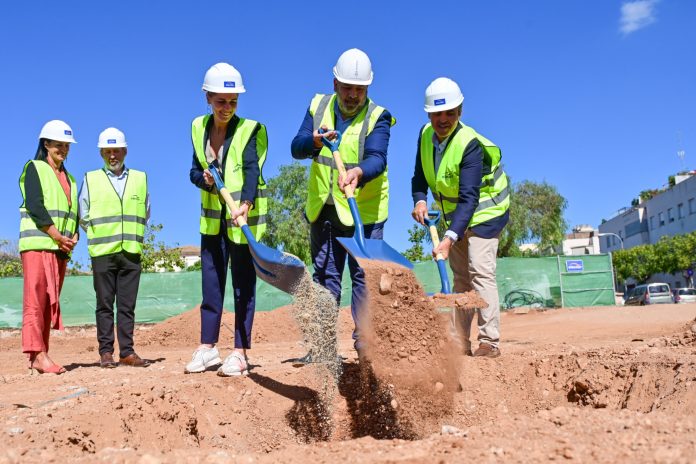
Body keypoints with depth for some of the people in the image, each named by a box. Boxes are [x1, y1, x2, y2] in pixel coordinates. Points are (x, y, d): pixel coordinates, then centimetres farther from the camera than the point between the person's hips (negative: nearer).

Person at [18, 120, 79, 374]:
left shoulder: (69, 179, 23)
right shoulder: (34, 168, 3)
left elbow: (74, 213, 19)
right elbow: (35, 206, -10)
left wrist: (73, 237, -1)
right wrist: (58, 237, -15)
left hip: (61, 249, 7)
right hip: (37, 245, -6)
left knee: (50, 303, 3)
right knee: (36, 300, -12)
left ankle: (38, 358, 5)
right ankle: (38, 354, -16)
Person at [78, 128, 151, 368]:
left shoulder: (140, 178, 12)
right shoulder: (90, 179, 7)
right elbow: (83, 216, 9)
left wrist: (133, 235, 10)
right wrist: (99, 236, 4)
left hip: (131, 251, 2)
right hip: (102, 252, -1)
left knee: (127, 305, 3)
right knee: (105, 304, 1)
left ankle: (127, 352, 8)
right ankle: (105, 351, 7)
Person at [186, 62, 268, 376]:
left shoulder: (249, 130, -10)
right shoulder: (199, 128, 6)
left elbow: (252, 170, -25)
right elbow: (195, 171, 10)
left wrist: (246, 202, -42)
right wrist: (204, 179, -14)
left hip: (244, 216, -5)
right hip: (212, 218, 5)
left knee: (243, 286, 1)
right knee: (211, 284, 10)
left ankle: (240, 353, 8)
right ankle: (207, 348, 21)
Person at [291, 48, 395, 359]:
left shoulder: (377, 117, -9)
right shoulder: (318, 106, 4)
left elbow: (377, 158, -25)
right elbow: (296, 148, -5)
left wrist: (357, 172, -47)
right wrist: (314, 140, -28)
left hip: (364, 210, -4)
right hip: (322, 208, 4)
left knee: (364, 274, -2)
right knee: (324, 274, 10)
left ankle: (365, 339, 9)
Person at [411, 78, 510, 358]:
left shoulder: (470, 144, -28)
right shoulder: (425, 135, -6)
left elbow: (469, 198, -35)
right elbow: (420, 177, 2)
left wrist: (449, 238, -44)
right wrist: (420, 201, -20)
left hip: (484, 213, -7)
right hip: (455, 217, 7)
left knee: (480, 272, -19)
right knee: (460, 278, 9)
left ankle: (490, 342, -17)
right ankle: (460, 342, 14)